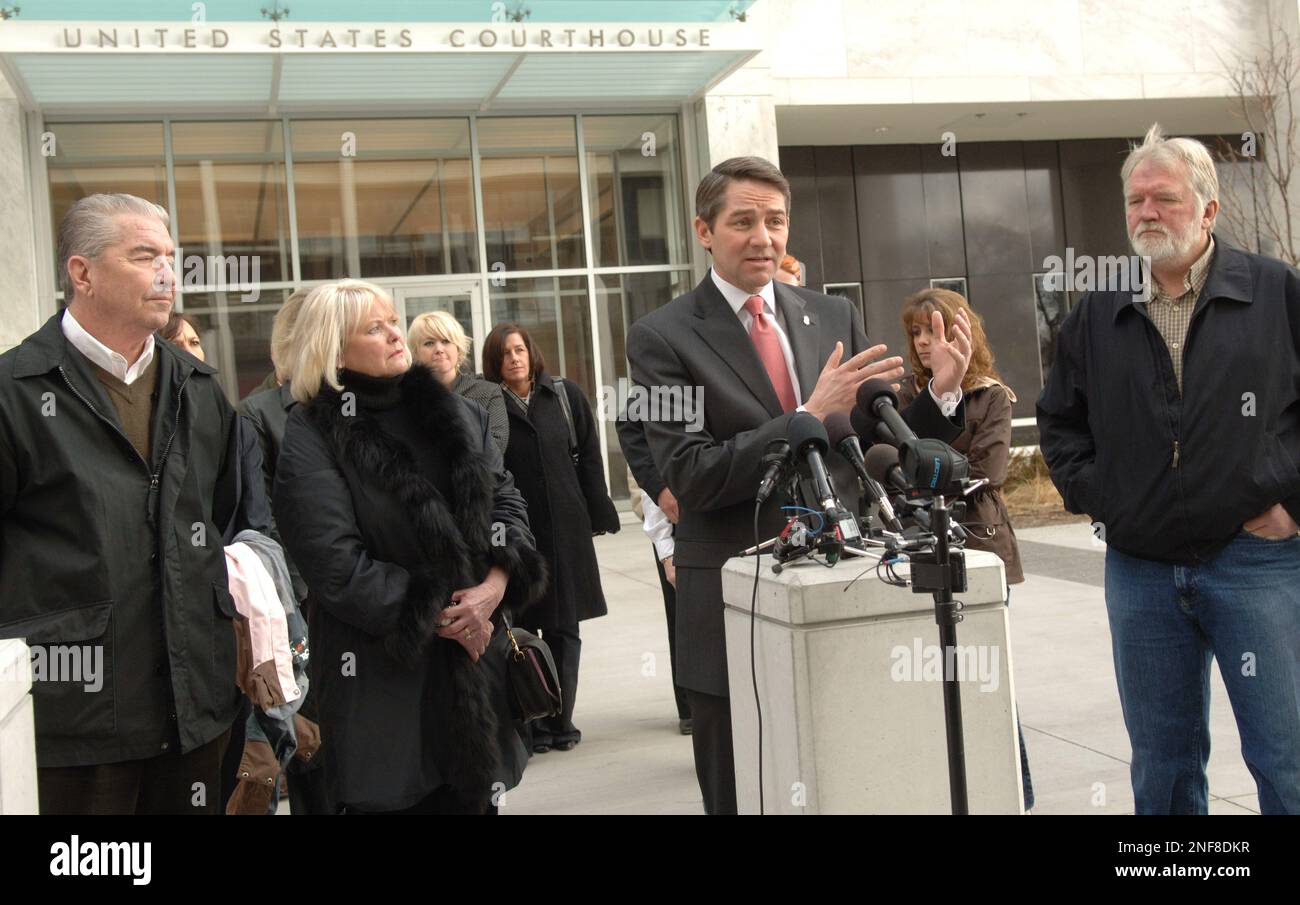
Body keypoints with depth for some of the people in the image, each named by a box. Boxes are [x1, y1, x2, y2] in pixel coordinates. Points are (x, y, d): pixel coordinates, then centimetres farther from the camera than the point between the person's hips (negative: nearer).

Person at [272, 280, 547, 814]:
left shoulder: (458, 414, 11)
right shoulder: (311, 436, -6)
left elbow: (507, 500, 8)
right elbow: (336, 565, -13)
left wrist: (497, 584, -10)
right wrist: (436, 619, -13)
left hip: (477, 659, 5)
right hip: (382, 675, -5)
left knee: (473, 795, 11)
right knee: (395, 799, 2)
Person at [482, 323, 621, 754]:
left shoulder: (565, 395, 6)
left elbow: (589, 457, 8)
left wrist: (598, 516, 4)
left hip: (565, 527, 3)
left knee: (564, 627, 9)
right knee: (522, 628, 0)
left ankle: (561, 719, 19)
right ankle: (530, 725, 9)